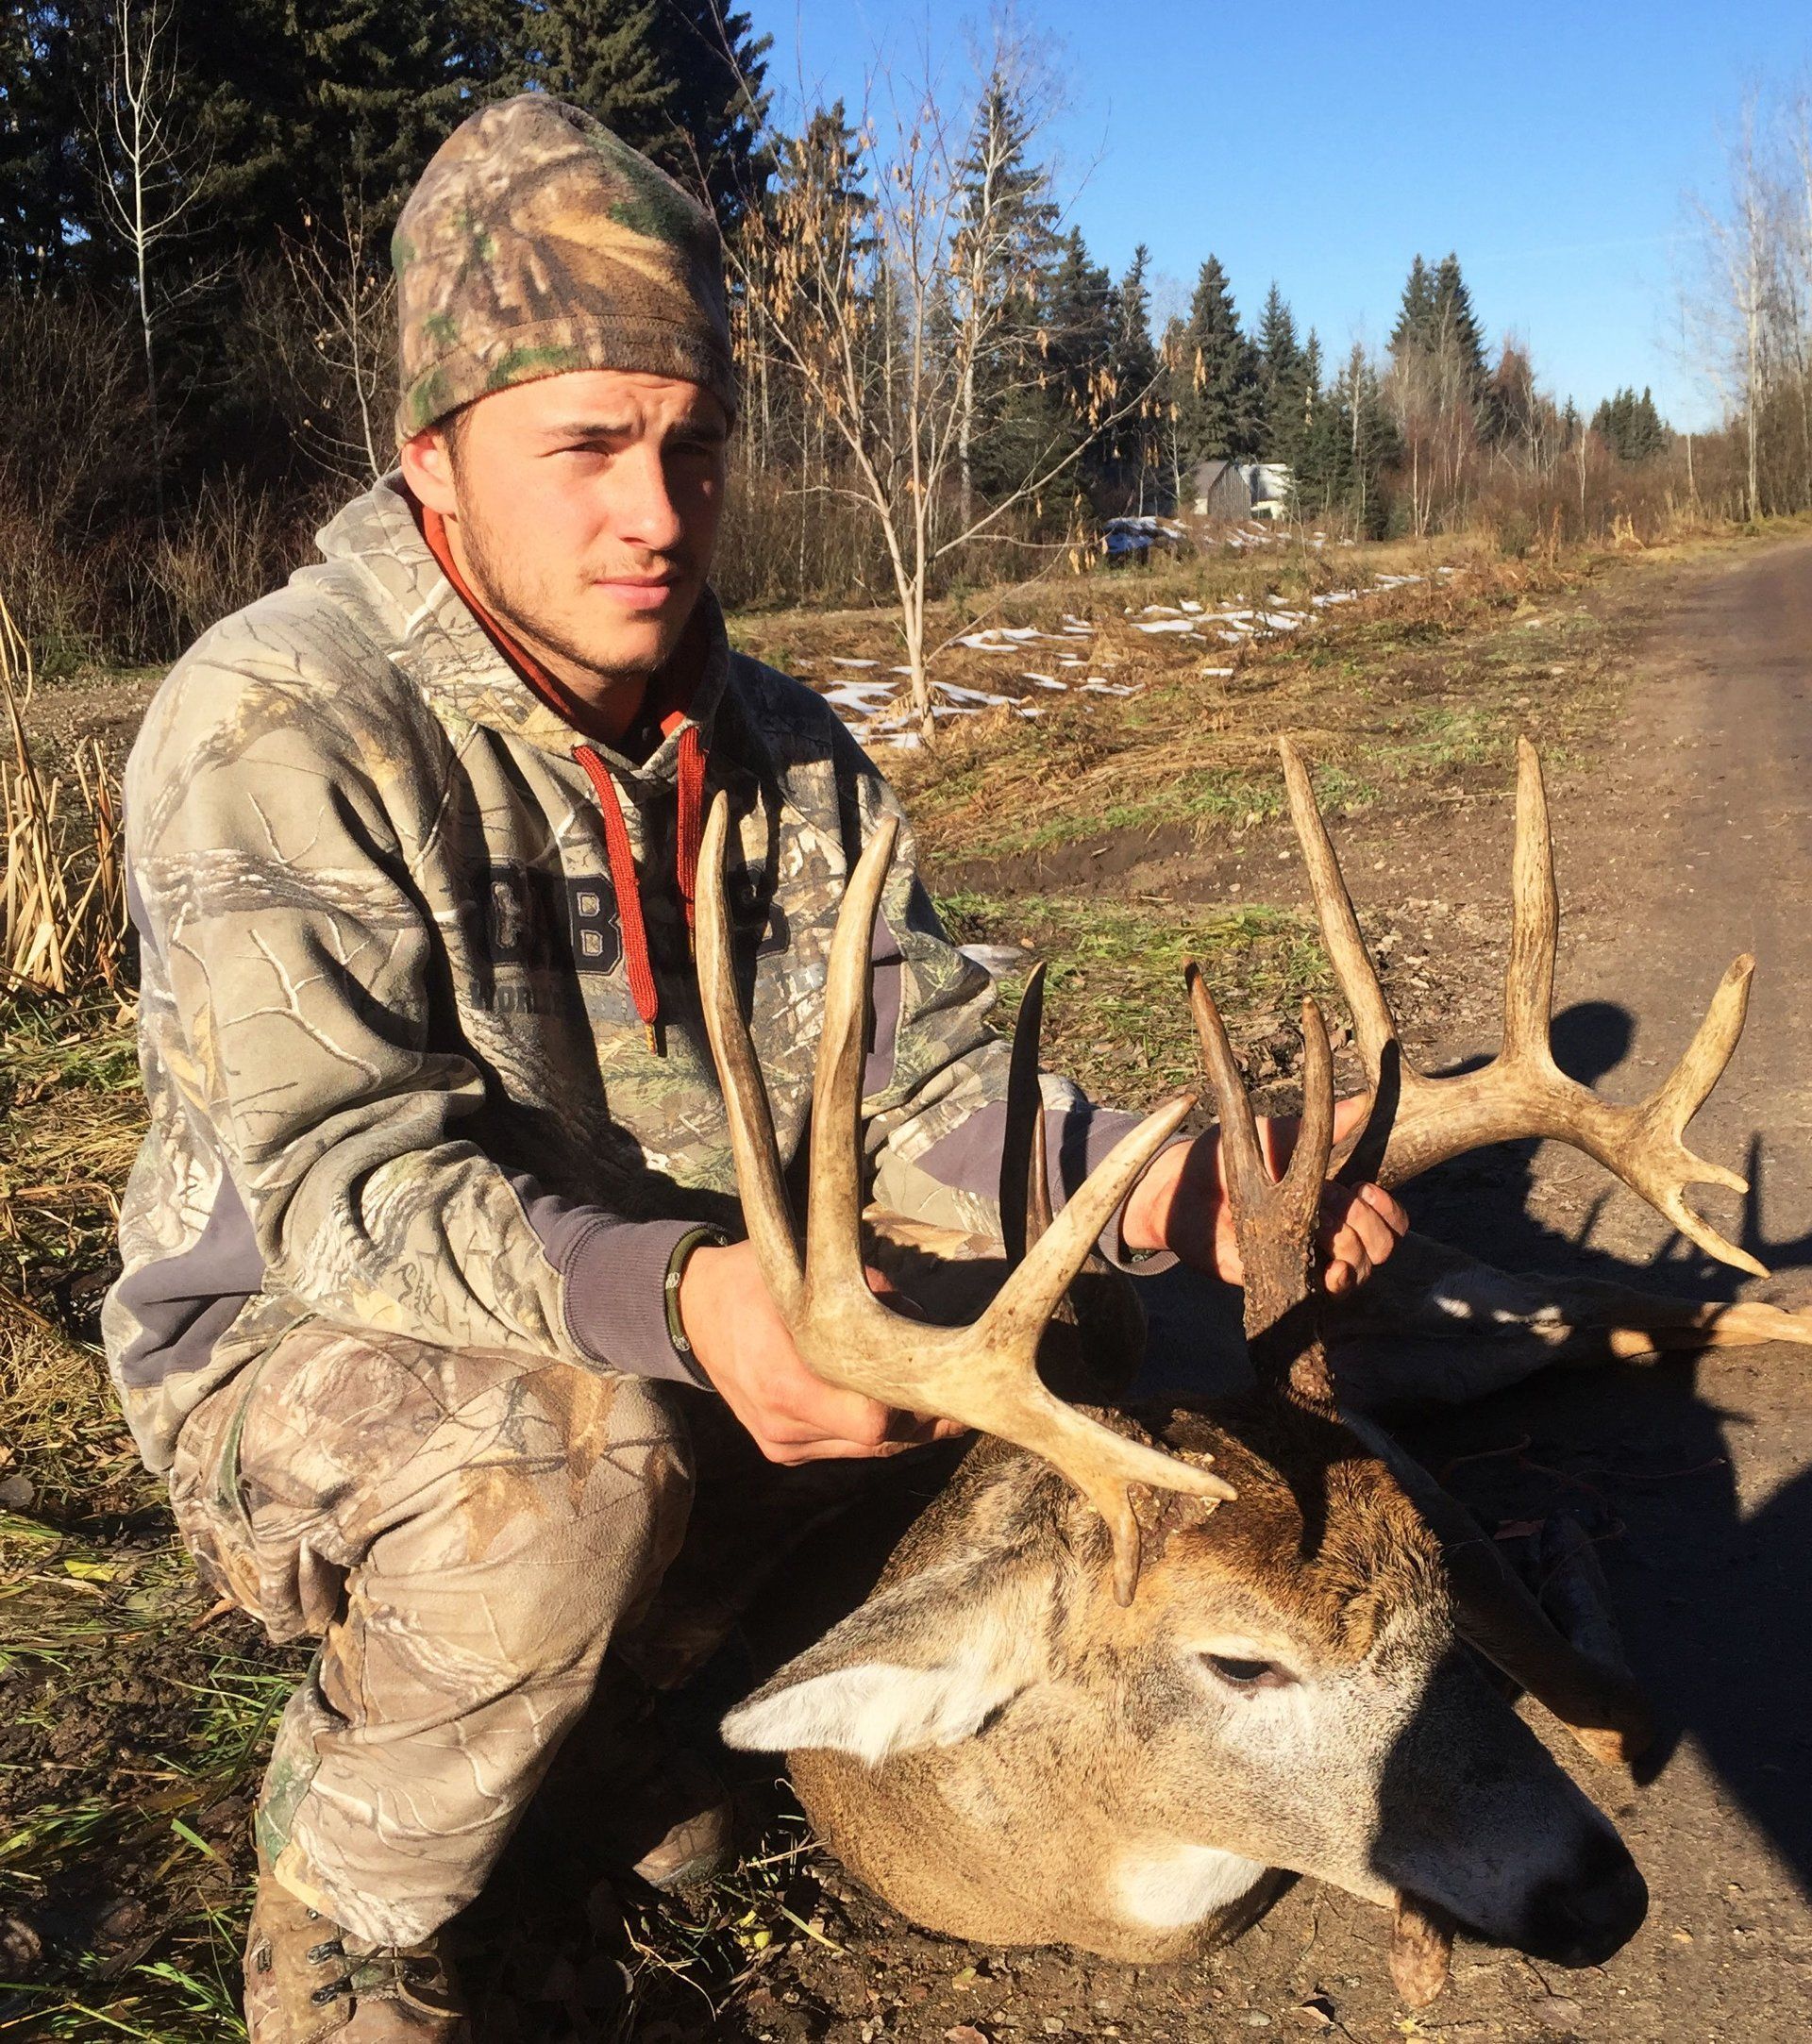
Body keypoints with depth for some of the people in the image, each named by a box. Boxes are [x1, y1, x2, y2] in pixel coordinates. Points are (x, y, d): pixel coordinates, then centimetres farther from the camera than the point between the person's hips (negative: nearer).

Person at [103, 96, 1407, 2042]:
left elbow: (922, 1066, -6)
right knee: (578, 1463, -36)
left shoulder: (780, 750, 0)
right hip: (300, 1351, -6)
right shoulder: (276, 726, -21)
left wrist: (1148, 1185, -26)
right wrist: (672, 1296, -46)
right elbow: (346, 1179, -29)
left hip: (690, 1335, 6)